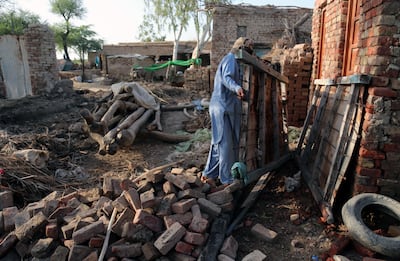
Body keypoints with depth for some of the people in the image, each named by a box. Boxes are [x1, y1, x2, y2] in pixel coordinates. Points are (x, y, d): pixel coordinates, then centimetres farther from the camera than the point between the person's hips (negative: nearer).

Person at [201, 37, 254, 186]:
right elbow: (226, 78, -26)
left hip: (224, 108, 10)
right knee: (226, 143, -5)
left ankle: (209, 174, 19)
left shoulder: (231, 60, 24)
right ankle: (228, 179, 3)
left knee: (220, 143, 12)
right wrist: (237, 88, -45)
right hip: (223, 108, -10)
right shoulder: (231, 59, -9)